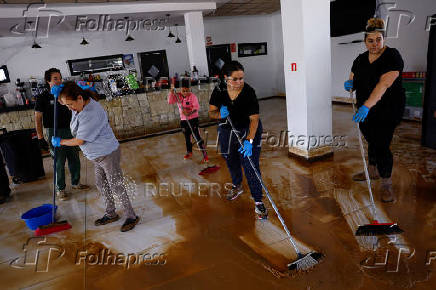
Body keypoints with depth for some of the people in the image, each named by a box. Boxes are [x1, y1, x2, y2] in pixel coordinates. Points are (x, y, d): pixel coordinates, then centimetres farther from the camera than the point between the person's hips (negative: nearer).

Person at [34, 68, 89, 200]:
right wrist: (40, 138, -11)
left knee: (74, 159, 12)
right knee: (59, 162, 1)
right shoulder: (43, 97, -6)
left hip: (70, 131, 5)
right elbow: (38, 118, -7)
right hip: (55, 133, -5)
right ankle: (60, 189, 16)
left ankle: (76, 183, 29)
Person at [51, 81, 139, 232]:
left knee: (116, 186, -2)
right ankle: (111, 214, 34)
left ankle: (131, 217, 12)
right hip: (98, 156, 10)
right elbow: (67, 95, 26)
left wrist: (60, 142, -4)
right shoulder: (81, 104, 1)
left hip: (108, 154, -10)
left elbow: (79, 141, -21)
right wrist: (60, 89, 2)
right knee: (101, 184, 18)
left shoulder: (92, 114, -28)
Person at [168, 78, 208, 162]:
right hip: (183, 120, 5)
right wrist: (172, 91, -24)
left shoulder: (193, 96, -12)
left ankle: (205, 154, -3)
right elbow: (170, 101, -13)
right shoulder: (178, 96, 0)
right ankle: (189, 152, 38)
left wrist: (190, 113, -37)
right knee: (187, 137, 18)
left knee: (197, 136, -9)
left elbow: (196, 107, -19)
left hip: (193, 119, -5)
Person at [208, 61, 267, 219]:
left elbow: (254, 119, -26)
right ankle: (237, 186, 49)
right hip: (227, 130, 4)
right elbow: (211, 112, -4)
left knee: (251, 166, -8)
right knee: (231, 162, 21)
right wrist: (219, 114, -28)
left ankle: (258, 202, 5)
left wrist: (249, 140, -38)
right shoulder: (219, 91, -12)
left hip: (248, 131, -4)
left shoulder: (249, 92, -22)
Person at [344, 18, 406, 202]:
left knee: (381, 145, -7)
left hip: (387, 111, -6)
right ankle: (373, 171, 37)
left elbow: (383, 85, -29)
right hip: (365, 110, 6)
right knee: (372, 141, 18)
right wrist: (350, 84, -9)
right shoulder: (361, 59, 6)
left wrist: (366, 106, -39)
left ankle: (387, 184, 6)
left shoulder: (392, 57, -15)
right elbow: (354, 80, 17)